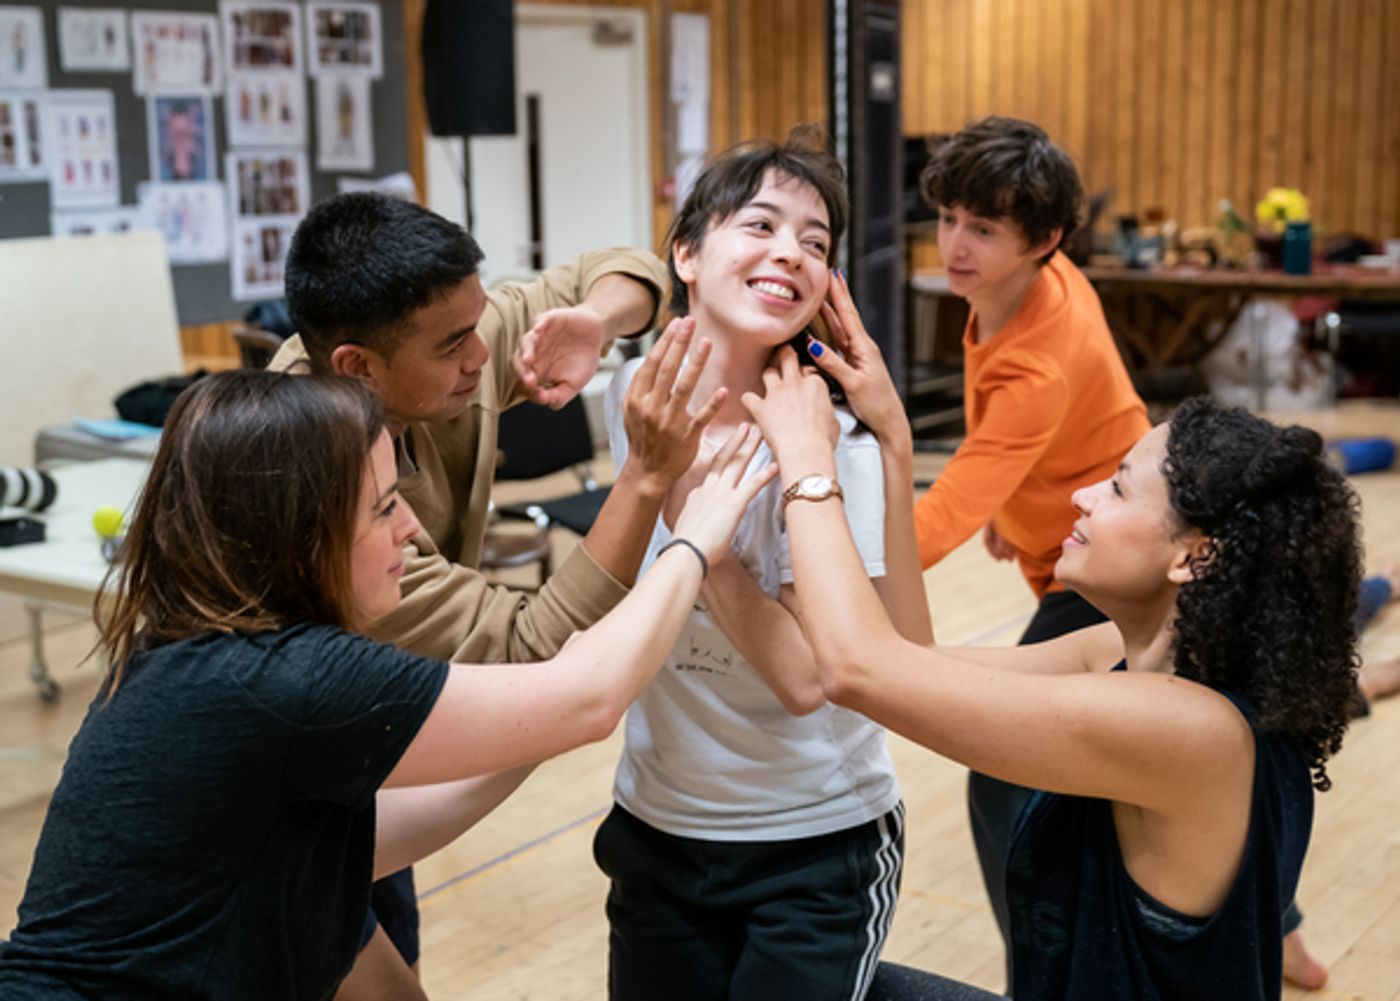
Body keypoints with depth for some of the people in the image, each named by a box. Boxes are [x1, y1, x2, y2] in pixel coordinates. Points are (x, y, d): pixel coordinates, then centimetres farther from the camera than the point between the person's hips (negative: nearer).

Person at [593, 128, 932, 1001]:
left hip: (817, 850, -4)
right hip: (655, 828, 5)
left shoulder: (829, 443, -21)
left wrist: (684, 501, -28)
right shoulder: (636, 397, -6)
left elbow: (807, 676, -27)